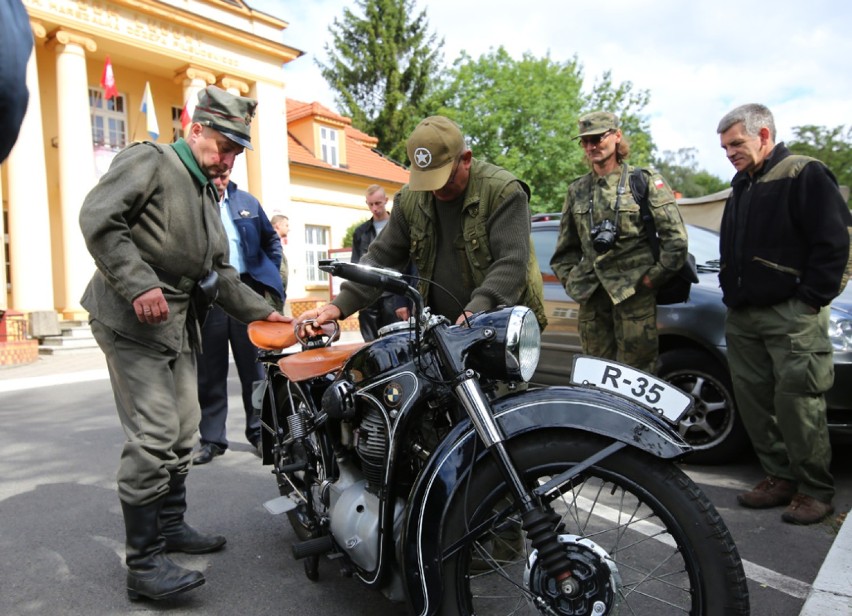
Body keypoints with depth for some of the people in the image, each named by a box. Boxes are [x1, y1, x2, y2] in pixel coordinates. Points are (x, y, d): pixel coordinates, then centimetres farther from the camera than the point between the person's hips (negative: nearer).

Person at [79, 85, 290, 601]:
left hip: (179, 326, 9)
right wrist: (138, 284, -24)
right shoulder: (150, 161, -3)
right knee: (153, 435, -12)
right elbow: (98, 218, -17)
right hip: (133, 321, -9)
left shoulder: (207, 195, 23)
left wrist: (262, 311, 13)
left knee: (183, 431, 14)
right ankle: (144, 562, -3)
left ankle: (171, 525, 29)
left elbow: (219, 272, 23)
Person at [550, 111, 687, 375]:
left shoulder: (645, 180, 2)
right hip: (591, 296, 5)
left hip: (634, 291, -4)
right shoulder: (577, 190, 15)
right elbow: (565, 247, 22)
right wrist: (569, 279, 11)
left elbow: (676, 237, -3)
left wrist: (653, 277, -6)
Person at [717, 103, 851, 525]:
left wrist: (811, 300, -14)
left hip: (792, 316, -8)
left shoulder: (805, 175, -4)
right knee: (753, 401, 9)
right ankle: (779, 477, 22)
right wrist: (731, 294, 15)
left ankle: (815, 490, 10)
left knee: (797, 402, -5)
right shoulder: (741, 187, 20)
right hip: (743, 317, 8)